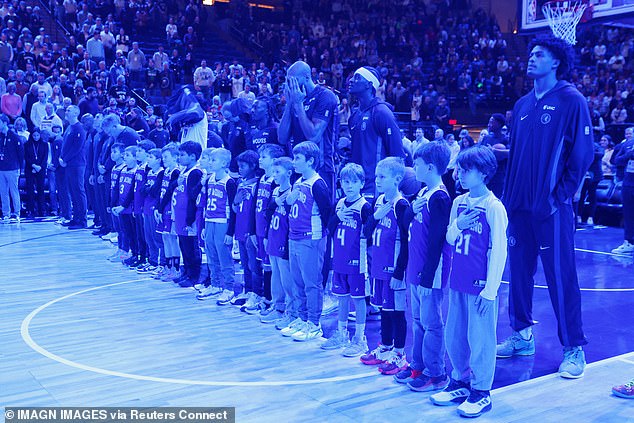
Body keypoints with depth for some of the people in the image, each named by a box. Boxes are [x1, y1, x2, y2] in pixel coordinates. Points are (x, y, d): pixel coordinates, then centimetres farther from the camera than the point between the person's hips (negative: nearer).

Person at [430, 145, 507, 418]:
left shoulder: (494, 207, -12)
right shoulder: (458, 202, 7)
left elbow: (499, 251, -13)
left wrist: (490, 290, -15)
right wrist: (457, 225, -9)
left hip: (480, 286, -7)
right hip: (458, 283, 7)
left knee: (480, 339, 4)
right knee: (454, 337, 15)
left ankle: (481, 393, 18)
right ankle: (460, 382, 32)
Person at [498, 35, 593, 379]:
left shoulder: (571, 101, -4)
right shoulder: (522, 105, 14)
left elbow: (582, 153, -8)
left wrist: (562, 194, -12)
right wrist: (509, 195, 10)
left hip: (551, 208, -6)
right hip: (520, 205, 6)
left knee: (560, 276, -2)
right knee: (519, 270, 11)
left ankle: (574, 349, 9)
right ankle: (522, 336, 25)